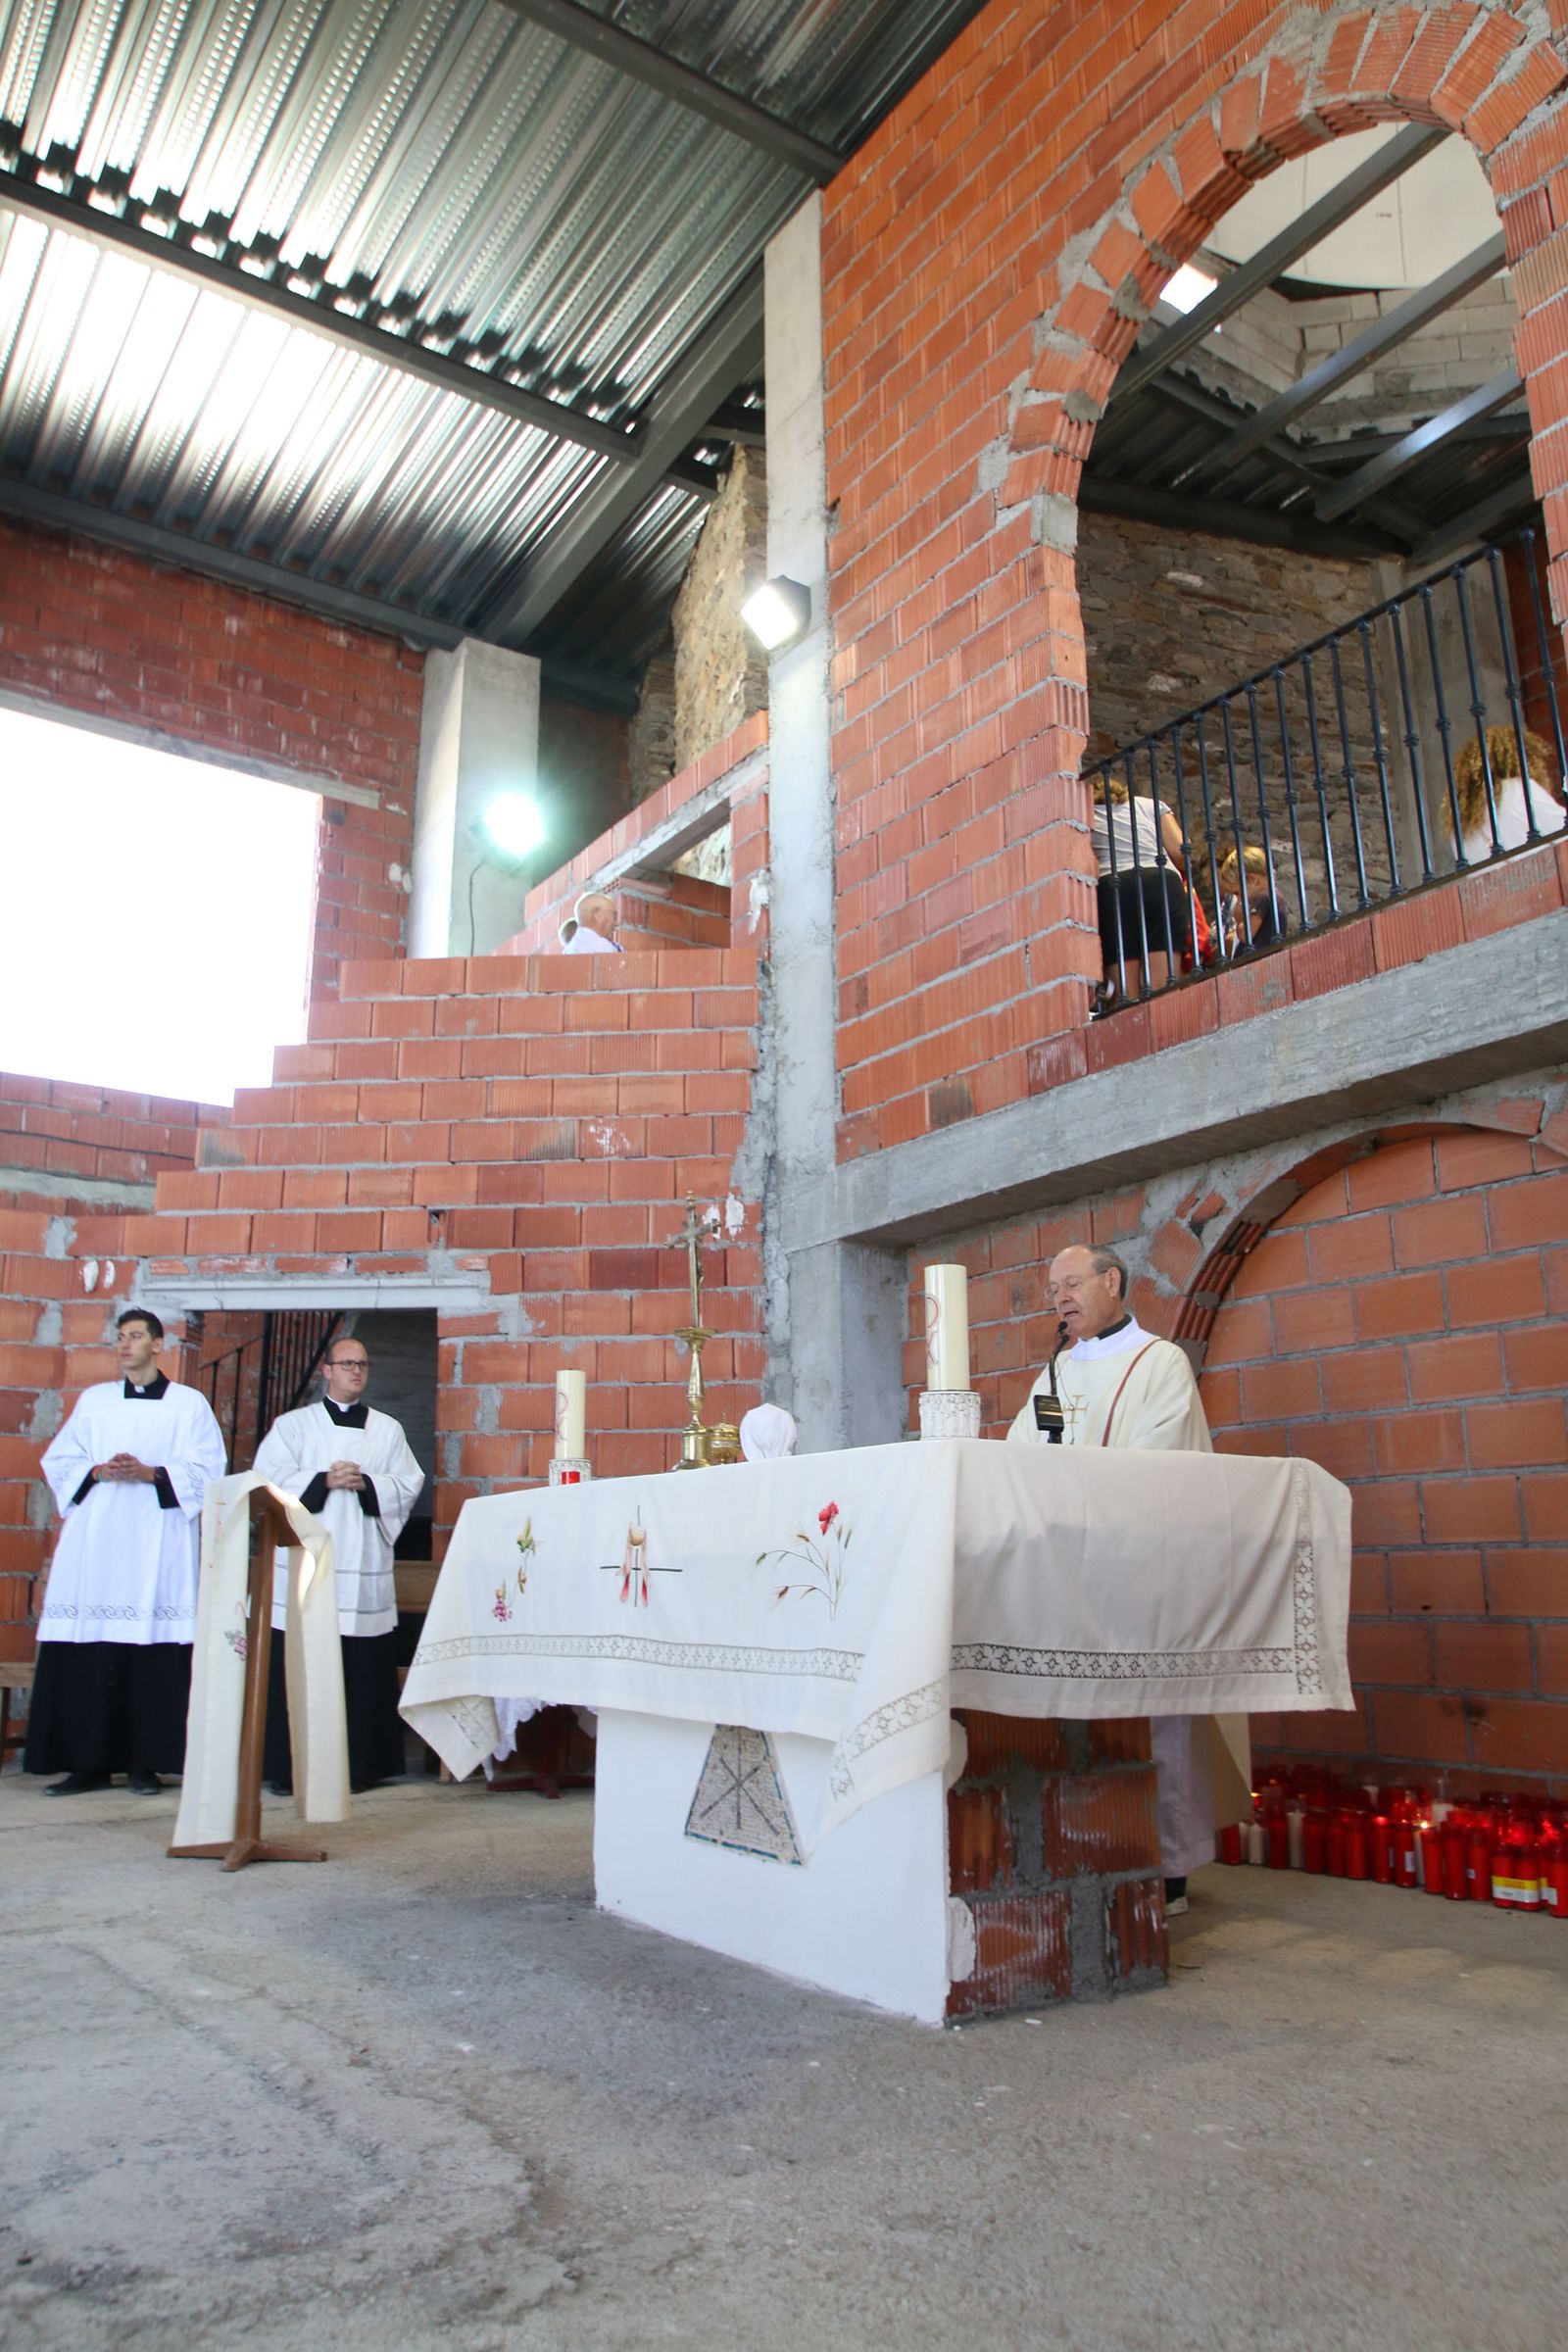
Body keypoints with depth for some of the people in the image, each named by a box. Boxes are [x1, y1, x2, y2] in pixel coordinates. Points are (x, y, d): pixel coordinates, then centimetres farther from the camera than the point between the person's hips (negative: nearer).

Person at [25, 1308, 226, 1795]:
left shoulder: (190, 1403, 7)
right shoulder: (93, 1400, 16)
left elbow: (207, 1469, 1)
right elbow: (59, 1460, 11)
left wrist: (152, 1473, -13)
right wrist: (98, 1471, -8)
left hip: (158, 1540, -2)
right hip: (95, 1540, 3)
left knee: (154, 1654, -5)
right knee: (86, 1655, -1)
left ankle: (145, 1762, 3)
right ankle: (88, 1763, 7)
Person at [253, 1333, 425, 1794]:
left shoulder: (388, 1430, 15)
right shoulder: (293, 1424, 10)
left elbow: (409, 1486, 7)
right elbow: (268, 1481, 0)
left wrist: (365, 1484, -9)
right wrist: (324, 1481, -12)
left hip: (365, 1566, 1)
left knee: (363, 1672, -1)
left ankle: (358, 1766, 8)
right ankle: (289, 1769, 6)